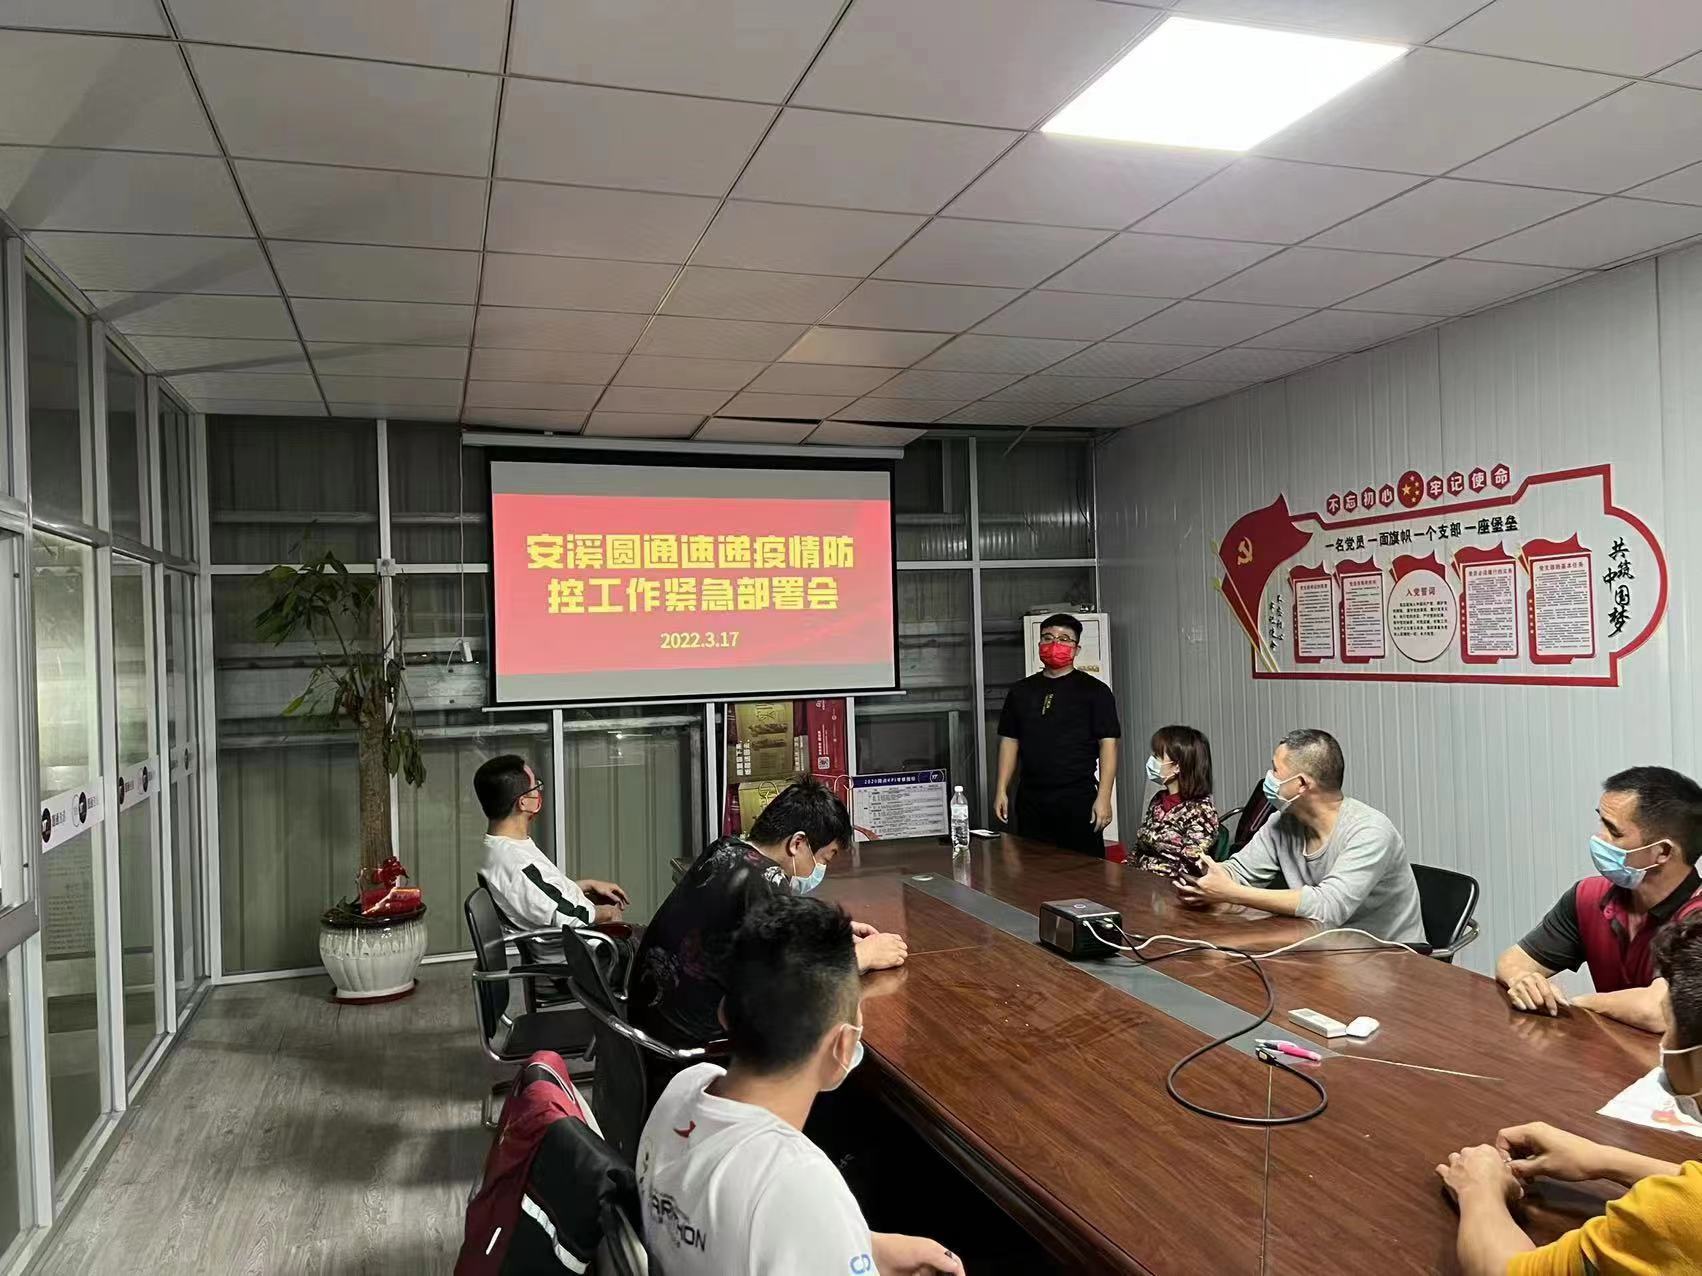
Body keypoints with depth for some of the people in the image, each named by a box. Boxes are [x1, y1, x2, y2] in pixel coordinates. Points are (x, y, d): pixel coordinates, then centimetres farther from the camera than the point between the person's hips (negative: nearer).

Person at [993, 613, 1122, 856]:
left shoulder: (1094, 690, 0)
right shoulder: (1021, 691, 13)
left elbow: (1108, 744, -5)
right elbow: (1009, 741, 15)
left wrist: (1104, 798, -13)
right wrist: (1002, 790, 8)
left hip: (1078, 799, -4)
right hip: (1030, 799, 4)